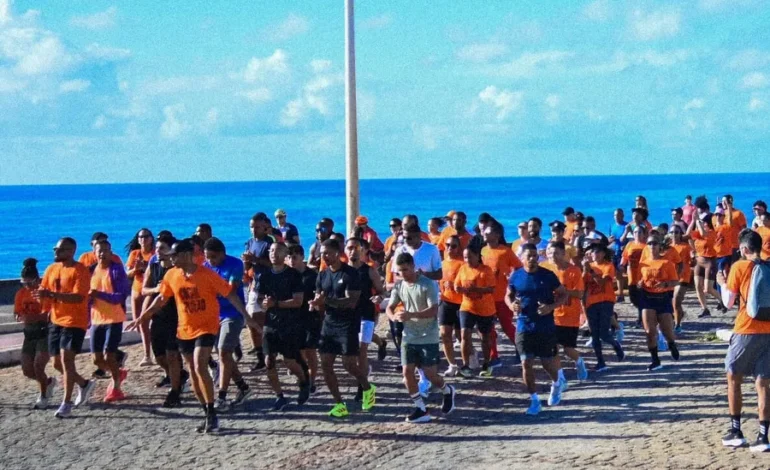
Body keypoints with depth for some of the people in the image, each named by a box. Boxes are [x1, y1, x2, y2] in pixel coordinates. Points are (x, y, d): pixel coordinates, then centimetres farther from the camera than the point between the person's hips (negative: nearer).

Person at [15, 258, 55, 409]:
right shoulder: (21, 293, 4)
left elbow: (47, 314, -18)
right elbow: (17, 314, 6)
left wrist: (33, 317, -34)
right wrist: (21, 317, -18)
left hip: (45, 333, -6)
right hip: (30, 334, 6)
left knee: (38, 365, -16)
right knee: (27, 370, 4)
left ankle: (43, 397, 4)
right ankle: (48, 382, 33)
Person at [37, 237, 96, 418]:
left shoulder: (80, 270, -14)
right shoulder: (51, 269, 9)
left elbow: (78, 297, -24)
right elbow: (43, 293, 10)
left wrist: (52, 294, -32)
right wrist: (41, 296, -15)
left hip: (74, 322, -8)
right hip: (56, 321, 8)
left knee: (66, 358, -16)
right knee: (58, 363, 12)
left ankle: (66, 403, -9)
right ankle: (84, 384, 35)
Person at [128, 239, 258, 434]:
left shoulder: (207, 275, -15)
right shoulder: (171, 275, 1)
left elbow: (230, 294, -11)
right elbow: (161, 299, 15)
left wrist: (247, 317, -15)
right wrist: (141, 318, 16)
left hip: (206, 328, -6)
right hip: (184, 330, 6)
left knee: (200, 368, -20)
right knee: (193, 373, 8)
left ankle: (212, 414, -12)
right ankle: (208, 415, 18)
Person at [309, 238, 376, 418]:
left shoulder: (350, 274, -12)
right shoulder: (322, 275, 9)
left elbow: (351, 302, -19)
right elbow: (320, 300, 11)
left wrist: (327, 300, -28)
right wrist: (316, 303, -13)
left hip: (348, 325, -7)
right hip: (329, 324, 7)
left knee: (349, 364, -7)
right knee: (325, 364, 0)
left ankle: (368, 389, 22)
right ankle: (339, 404, 10)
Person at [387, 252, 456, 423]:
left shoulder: (428, 285, -14)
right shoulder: (399, 286, 2)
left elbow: (433, 310, -21)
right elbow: (390, 307, 6)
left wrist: (410, 314, -33)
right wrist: (394, 316, -20)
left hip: (428, 338, -5)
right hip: (409, 337, 5)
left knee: (430, 374, -3)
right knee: (407, 372, -3)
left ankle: (447, 391, 29)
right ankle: (421, 409, 8)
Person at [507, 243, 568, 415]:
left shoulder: (548, 275, -7)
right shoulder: (516, 276, -1)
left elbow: (563, 294, 1)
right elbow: (508, 295, 13)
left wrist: (551, 307, -17)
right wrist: (511, 305, -10)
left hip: (546, 327, -2)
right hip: (524, 327, 2)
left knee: (547, 362, 6)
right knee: (526, 363, -2)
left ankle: (556, 384, 40)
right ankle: (534, 400, 11)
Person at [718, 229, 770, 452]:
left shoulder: (740, 267, -4)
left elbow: (728, 302, -1)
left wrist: (722, 284, 16)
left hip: (746, 331, -4)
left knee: (734, 379, 12)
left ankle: (736, 432, 11)